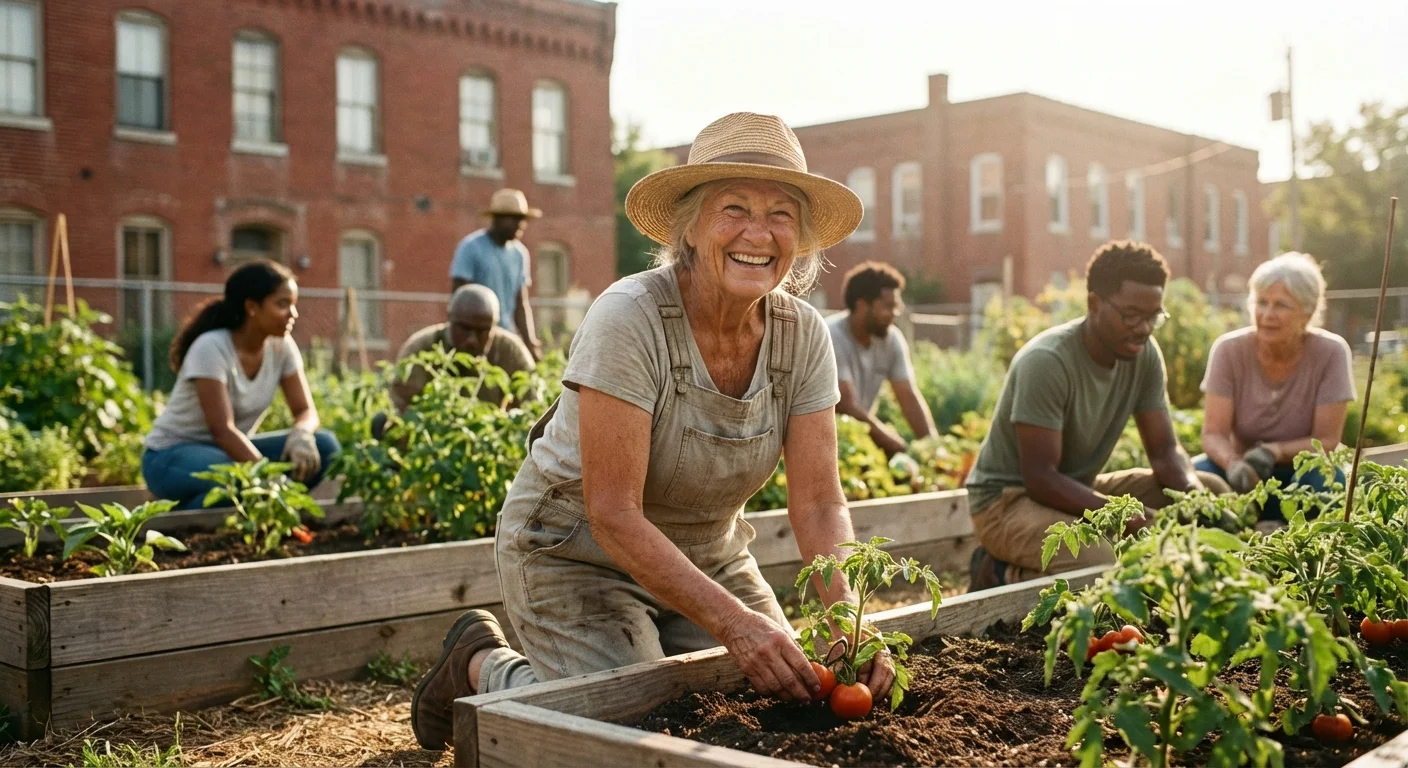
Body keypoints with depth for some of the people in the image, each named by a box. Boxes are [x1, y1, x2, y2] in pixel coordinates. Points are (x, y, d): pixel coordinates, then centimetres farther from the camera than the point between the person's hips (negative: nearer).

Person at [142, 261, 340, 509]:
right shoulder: (211, 348, -22)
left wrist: (301, 434, -29)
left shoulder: (281, 346, -5)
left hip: (229, 451, 6)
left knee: (324, 445, -16)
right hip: (171, 457, -6)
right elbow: (222, 430, -28)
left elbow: (306, 411, -4)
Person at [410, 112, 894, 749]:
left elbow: (818, 505, -12)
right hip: (577, 551, -6)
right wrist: (732, 622, -36)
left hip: (705, 553, 6)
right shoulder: (629, 319, -28)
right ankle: (483, 664, 12)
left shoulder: (802, 335, -11)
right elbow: (613, 515, -29)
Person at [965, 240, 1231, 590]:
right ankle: (1003, 575, -4)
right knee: (1105, 565, -36)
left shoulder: (1145, 354, -3)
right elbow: (1040, 478, -26)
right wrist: (1132, 518, -35)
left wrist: (1193, 493, -20)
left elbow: (1165, 450, 3)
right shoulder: (1046, 361, -24)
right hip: (1009, 499, -9)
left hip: (1081, 488, 9)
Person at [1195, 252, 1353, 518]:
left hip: (1301, 475, 0)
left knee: (1324, 480, -34)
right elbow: (1213, 434, -15)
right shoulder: (1229, 350, -12)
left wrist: (1273, 452, -33)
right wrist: (1233, 464, -38)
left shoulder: (1331, 353, -14)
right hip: (1245, 476, 0)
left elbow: (1327, 440, -14)